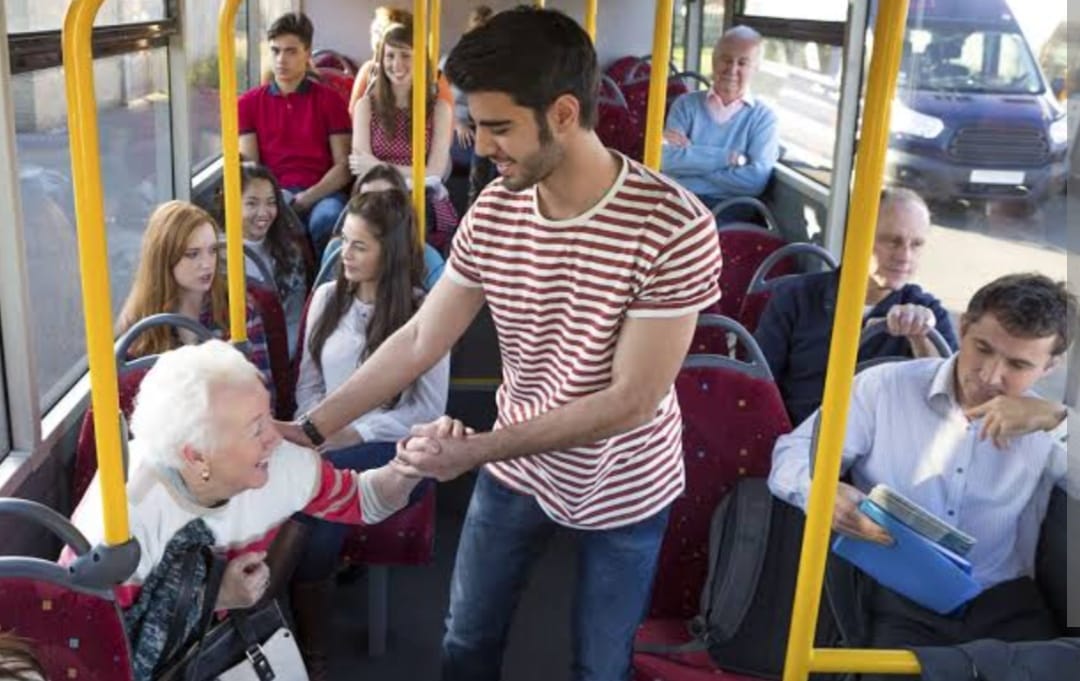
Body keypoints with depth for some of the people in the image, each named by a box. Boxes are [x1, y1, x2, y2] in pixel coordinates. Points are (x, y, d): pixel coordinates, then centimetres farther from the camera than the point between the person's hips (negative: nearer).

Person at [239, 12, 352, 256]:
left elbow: (344, 166, 1)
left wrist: (306, 199, -13)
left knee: (327, 218, -36)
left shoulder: (330, 100, 9)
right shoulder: (248, 103, 13)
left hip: (321, 193, 0)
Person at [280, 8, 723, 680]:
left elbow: (633, 400, -27)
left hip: (623, 491, -4)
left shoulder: (674, 227, -28)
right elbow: (419, 341, -5)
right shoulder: (493, 210, -12)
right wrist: (310, 428, -10)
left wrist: (474, 449, -28)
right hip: (515, 470, 4)